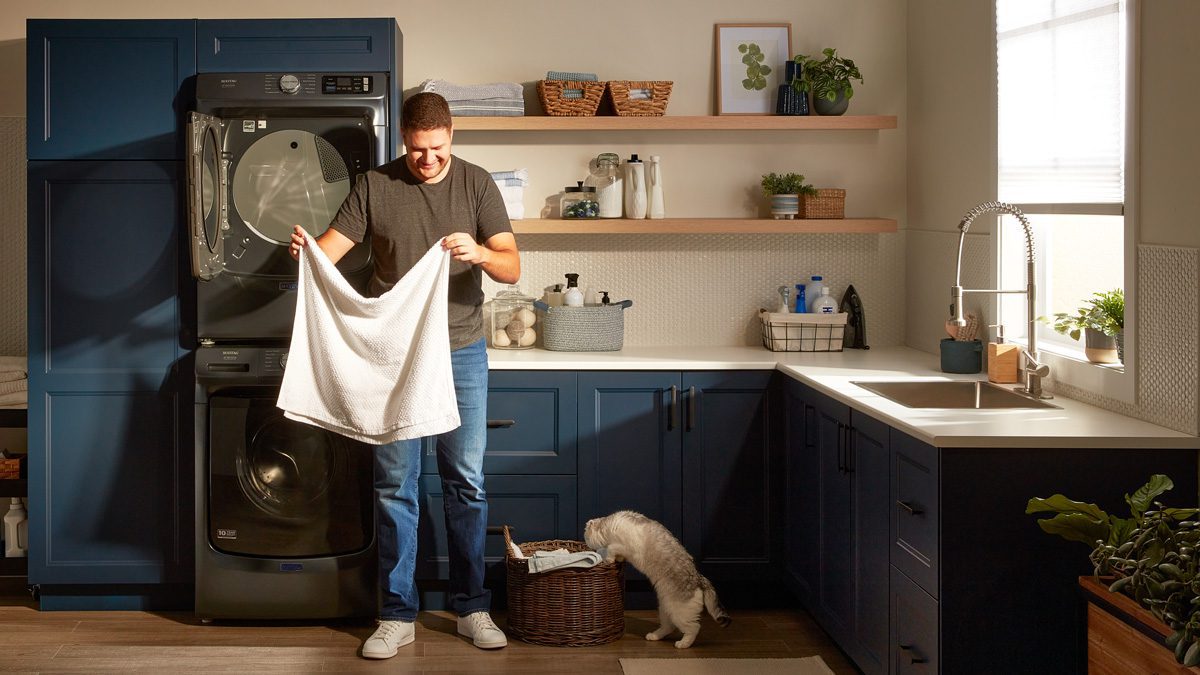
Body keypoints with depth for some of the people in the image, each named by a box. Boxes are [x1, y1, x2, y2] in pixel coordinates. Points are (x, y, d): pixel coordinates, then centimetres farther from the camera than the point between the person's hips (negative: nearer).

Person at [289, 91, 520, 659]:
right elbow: (330, 249, -5)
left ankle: (472, 608, 16)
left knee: (467, 482, 4)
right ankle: (397, 616, 10)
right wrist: (304, 251, -28)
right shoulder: (375, 186, 0)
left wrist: (478, 254, -27)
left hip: (461, 351, 0)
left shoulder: (476, 185, 0)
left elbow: (512, 268, -6)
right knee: (394, 486, 2)